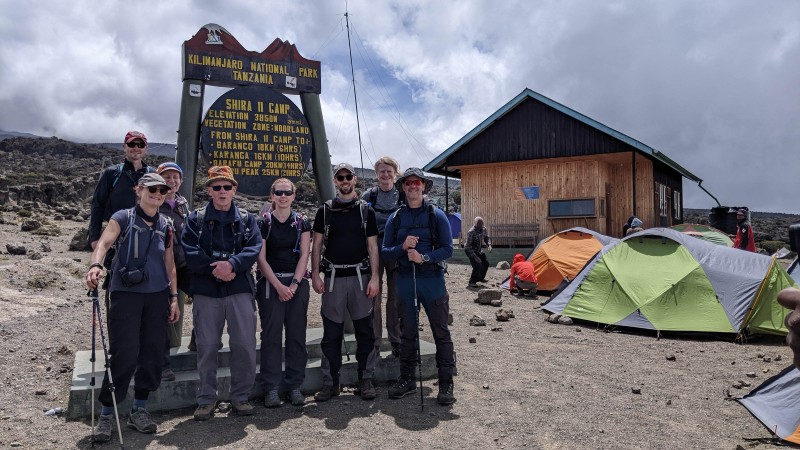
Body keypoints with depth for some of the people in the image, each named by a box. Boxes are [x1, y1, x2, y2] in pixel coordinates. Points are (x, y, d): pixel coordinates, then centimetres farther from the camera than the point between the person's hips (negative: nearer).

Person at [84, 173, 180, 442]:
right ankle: (106, 415, 9)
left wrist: (174, 297, 9)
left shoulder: (166, 225, 11)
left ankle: (139, 410, 21)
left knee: (153, 354, 5)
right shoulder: (124, 217, -1)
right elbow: (104, 242, -18)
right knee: (124, 355, -7)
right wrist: (96, 265, -39)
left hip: (157, 296, 4)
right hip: (126, 293, -4)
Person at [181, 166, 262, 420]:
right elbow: (189, 252, -4)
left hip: (240, 289, 1)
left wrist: (232, 264, -20)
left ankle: (241, 396, 17)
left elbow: (254, 249, -3)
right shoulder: (196, 218, 8)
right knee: (206, 347, 6)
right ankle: (206, 399, 20)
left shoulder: (246, 219, 10)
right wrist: (214, 268, -16)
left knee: (245, 345, 2)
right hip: (206, 291, 0)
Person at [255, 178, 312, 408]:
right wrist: (279, 286, -11)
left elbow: (304, 256, 1)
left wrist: (293, 284, -10)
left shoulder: (302, 223, 7)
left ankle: (295, 385, 14)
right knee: (271, 335, -1)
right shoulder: (264, 223, 2)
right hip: (270, 283, -2)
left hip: (297, 283, 2)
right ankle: (271, 388, 8)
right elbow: (261, 258, -3)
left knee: (297, 335, 3)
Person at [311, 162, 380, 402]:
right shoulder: (325, 210, 8)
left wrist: (374, 278, -4)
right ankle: (330, 383, 14)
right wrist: (315, 275, -3)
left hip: (360, 276, 0)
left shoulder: (366, 211, 6)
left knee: (364, 331, 4)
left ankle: (366, 380, 15)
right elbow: (317, 245, 7)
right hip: (333, 278, 0)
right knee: (331, 333, 4)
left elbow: (372, 247, 4)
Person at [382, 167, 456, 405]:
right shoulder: (395, 218, 8)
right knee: (407, 332, 11)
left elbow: (447, 249, -4)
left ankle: (446, 383, 10)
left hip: (432, 278, -3)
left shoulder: (436, 215, 0)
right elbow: (385, 251, 6)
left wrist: (424, 257, -19)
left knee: (440, 332, 1)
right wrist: (402, 247, -13)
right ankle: (407, 379, 24)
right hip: (405, 279, 3)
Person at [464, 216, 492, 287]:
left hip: (479, 250, 8)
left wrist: (489, 245, -10)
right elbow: (468, 245, -29)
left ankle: (481, 278, 33)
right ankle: (472, 282, -10)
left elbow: (486, 238, 11)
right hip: (470, 250, -8)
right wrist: (474, 256, -32)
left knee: (486, 263, 10)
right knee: (477, 264, -21)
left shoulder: (483, 229, -6)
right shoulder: (471, 232, -29)